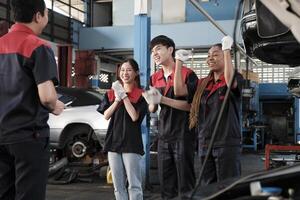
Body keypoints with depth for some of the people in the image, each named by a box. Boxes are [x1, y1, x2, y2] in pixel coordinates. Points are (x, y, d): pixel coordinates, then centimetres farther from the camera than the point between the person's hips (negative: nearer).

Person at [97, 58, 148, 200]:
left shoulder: (140, 94, -2)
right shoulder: (111, 93, 12)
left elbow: (135, 117, -13)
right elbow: (106, 115, 3)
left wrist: (124, 96, -12)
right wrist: (117, 99, -10)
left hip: (131, 142, -5)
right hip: (113, 141, 5)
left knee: (134, 185, -6)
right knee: (118, 185, 10)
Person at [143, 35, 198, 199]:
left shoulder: (187, 74, -8)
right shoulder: (154, 78, 12)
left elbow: (192, 105, -14)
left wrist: (162, 100, -18)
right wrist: (151, 102, -7)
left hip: (183, 136, -6)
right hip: (163, 137, 6)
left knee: (185, 185, 0)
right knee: (166, 186, 12)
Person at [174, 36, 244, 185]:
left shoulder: (236, 79, -2)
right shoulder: (203, 84, 14)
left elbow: (231, 81, -26)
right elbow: (179, 90, 4)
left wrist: (227, 50, -22)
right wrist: (179, 62, 2)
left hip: (227, 144, -6)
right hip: (205, 144, 6)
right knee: (207, 188, 13)